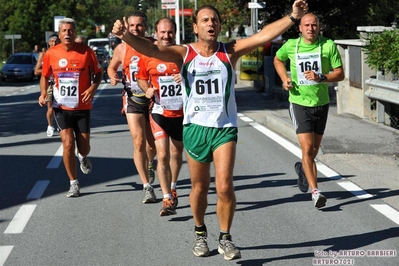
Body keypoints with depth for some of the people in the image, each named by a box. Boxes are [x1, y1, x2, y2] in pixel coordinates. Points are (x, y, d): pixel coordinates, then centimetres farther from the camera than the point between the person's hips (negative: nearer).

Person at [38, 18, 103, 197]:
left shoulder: (86, 51, -7)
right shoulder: (51, 54, -3)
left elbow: (98, 72, 3)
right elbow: (45, 76, 10)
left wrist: (93, 88, -15)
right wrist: (43, 93, -7)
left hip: (82, 107, 0)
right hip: (62, 107, 0)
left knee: (84, 147, 5)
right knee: (68, 144, -10)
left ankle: (82, 157, 45)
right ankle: (74, 184, 4)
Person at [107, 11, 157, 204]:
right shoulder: (122, 49, 0)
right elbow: (111, 67, 16)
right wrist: (113, 76, -7)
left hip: (154, 100, 0)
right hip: (133, 100, 0)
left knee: (152, 144, 10)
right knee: (139, 141, -12)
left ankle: (149, 165, 46)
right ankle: (147, 187, -7)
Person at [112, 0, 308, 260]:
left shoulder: (230, 51, -3)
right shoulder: (184, 53, -4)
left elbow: (264, 35, -14)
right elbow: (151, 49, -19)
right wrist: (126, 35, -37)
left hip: (225, 127, -1)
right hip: (195, 127, 1)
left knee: (225, 187, -9)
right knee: (199, 187, 13)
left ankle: (225, 238, 11)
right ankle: (200, 233, 36)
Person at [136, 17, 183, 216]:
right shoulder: (147, 56, -5)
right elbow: (141, 78, 10)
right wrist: (147, 89, -10)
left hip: (181, 112, 2)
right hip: (159, 112, -1)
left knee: (176, 154, 18)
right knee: (163, 155, -12)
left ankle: (172, 188, 41)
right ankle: (167, 199, -10)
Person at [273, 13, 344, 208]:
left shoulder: (329, 45, -7)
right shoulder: (290, 45, -3)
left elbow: (340, 74, -6)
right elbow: (278, 60, 18)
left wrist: (321, 78, -23)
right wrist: (284, 78, 1)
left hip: (321, 103, 2)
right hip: (299, 103, -2)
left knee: (314, 151, 15)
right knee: (307, 148, -14)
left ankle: (302, 168, 47)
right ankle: (315, 191, -14)